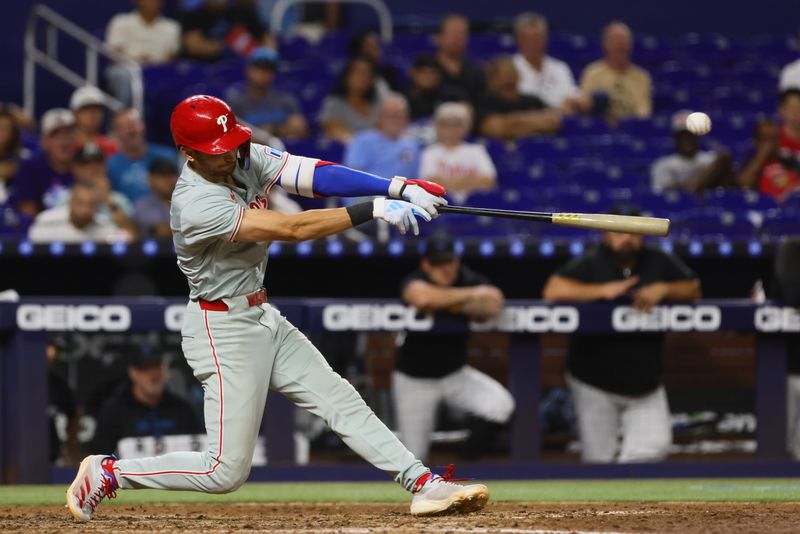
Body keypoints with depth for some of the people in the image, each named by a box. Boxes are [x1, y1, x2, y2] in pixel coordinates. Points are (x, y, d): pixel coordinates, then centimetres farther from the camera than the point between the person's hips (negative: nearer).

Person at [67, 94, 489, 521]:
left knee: (340, 400, 5)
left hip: (261, 318, 9)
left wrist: (400, 188, -24)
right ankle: (107, 474, 7)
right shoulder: (196, 205, -28)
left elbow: (315, 175, -13)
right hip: (223, 330, -9)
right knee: (226, 471, -5)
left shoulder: (245, 159, -4)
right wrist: (374, 210, -33)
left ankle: (423, 484, 7)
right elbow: (293, 229, -32)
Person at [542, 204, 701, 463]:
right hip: (595, 383, -3)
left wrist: (664, 289, -14)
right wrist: (603, 290, -26)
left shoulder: (658, 262, 4)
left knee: (656, 446, -12)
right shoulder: (591, 264, -7)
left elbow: (693, 289, 7)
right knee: (598, 460, 0)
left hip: (645, 382, 3)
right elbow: (552, 290, -21)